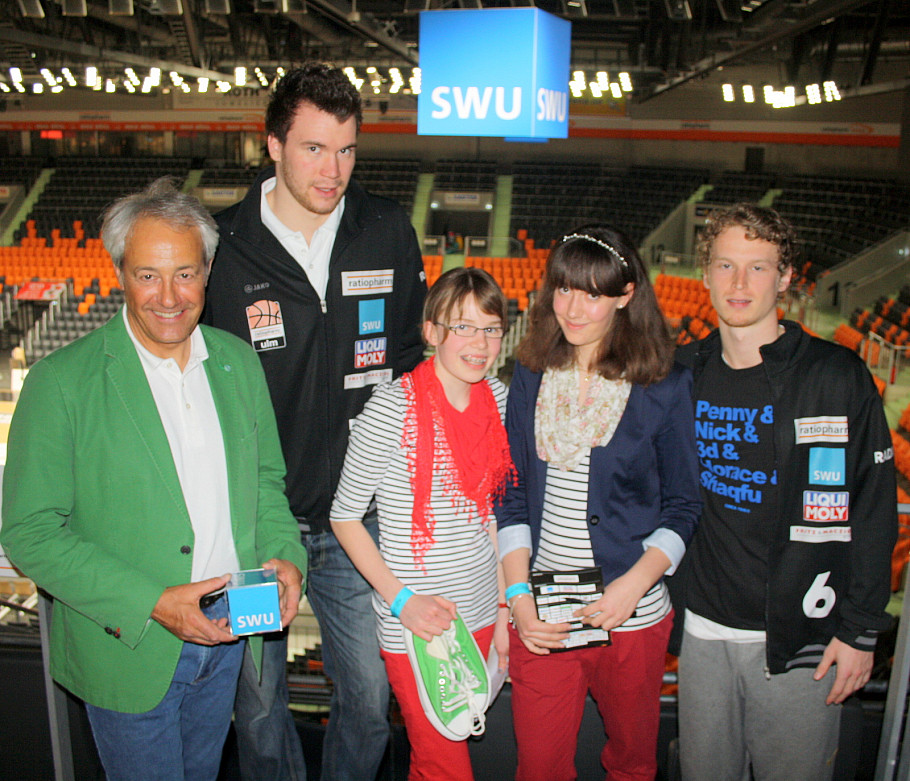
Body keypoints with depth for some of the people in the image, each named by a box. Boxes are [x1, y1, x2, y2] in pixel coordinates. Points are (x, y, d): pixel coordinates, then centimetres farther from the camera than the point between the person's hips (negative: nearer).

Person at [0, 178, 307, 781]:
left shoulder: (240, 362, -1)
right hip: (130, 646, -4)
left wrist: (285, 555, -9)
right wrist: (151, 603, -22)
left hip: (228, 636, 5)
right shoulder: (61, 381, -16)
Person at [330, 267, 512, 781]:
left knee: (461, 736, 19)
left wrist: (503, 607, 10)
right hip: (415, 622, -5)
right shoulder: (391, 410, -18)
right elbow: (345, 516, -10)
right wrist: (401, 599, -16)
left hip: (480, 615, 5)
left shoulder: (498, 398, 0)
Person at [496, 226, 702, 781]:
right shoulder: (531, 377, 2)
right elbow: (513, 496, 4)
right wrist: (518, 595, -6)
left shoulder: (665, 388, -6)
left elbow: (683, 506, -1)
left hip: (633, 616, -1)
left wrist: (633, 585, -15)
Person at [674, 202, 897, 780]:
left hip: (800, 638, -3)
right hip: (704, 629, 3)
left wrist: (860, 629, -7)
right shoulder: (683, 373, 3)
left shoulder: (836, 376, -8)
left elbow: (873, 510, -6)